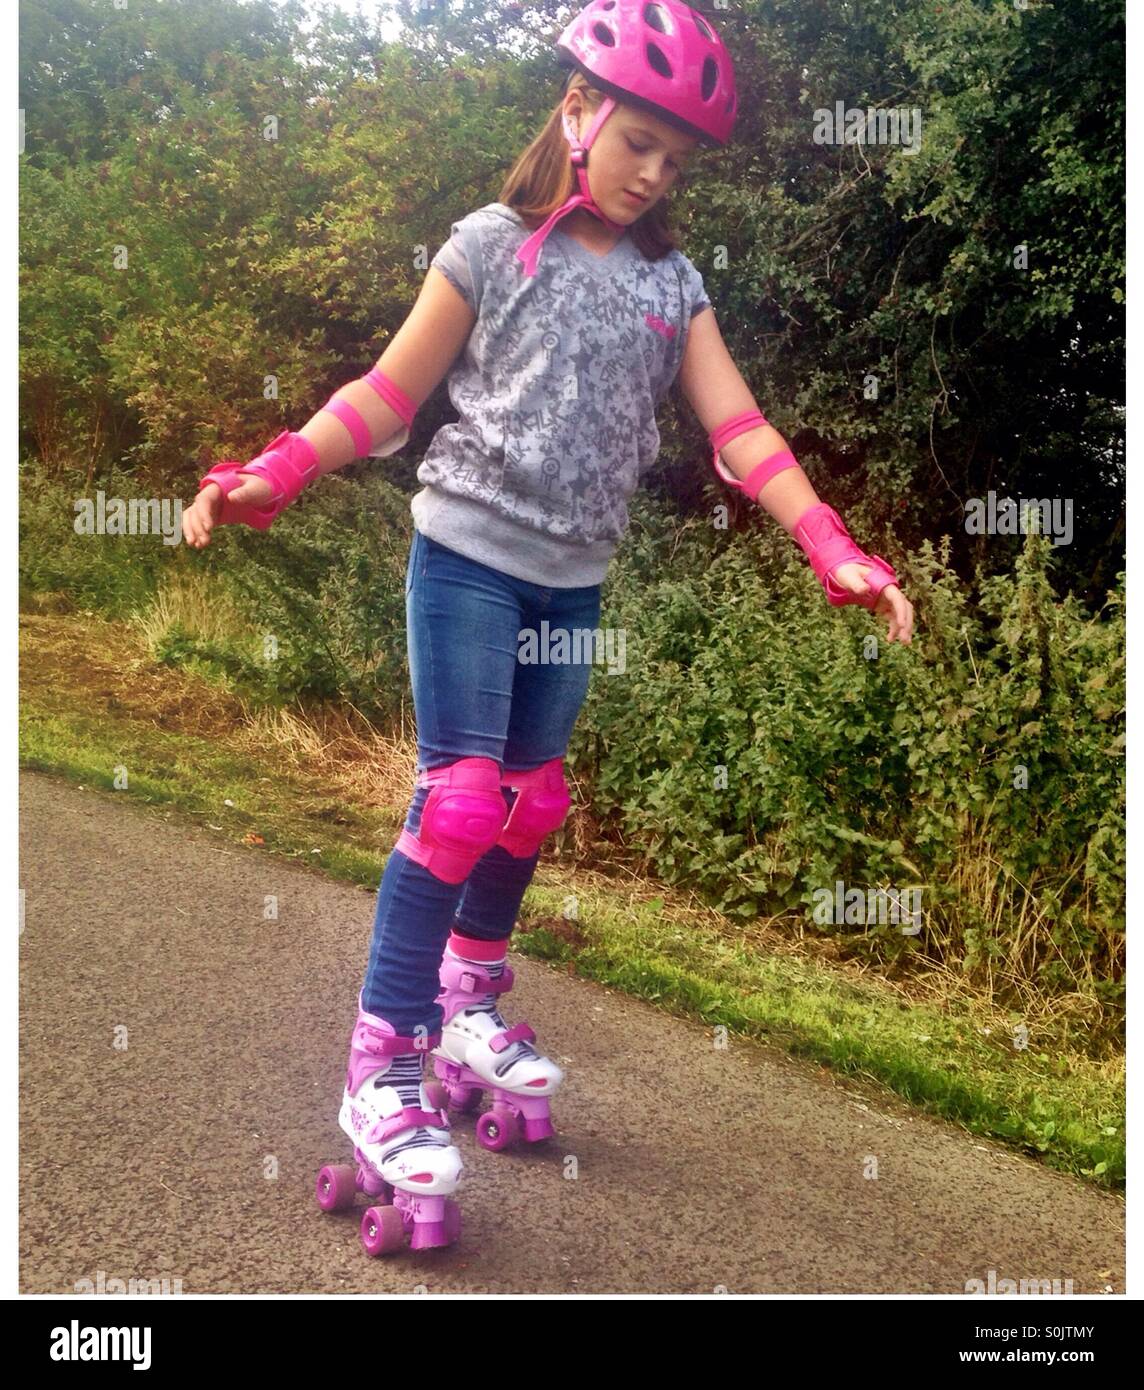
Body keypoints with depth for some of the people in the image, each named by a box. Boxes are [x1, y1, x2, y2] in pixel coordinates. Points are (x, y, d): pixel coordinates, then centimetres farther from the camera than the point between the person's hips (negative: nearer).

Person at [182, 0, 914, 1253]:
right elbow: (392, 392, -3)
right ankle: (383, 1068, -2)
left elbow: (736, 424, 1)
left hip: (575, 579, 5)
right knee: (461, 793, -12)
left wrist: (833, 549, -9)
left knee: (530, 799, 13)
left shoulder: (672, 282, 7)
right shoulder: (492, 245, -3)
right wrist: (275, 472, -15)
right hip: (467, 551, -5)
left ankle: (470, 1005, 34)